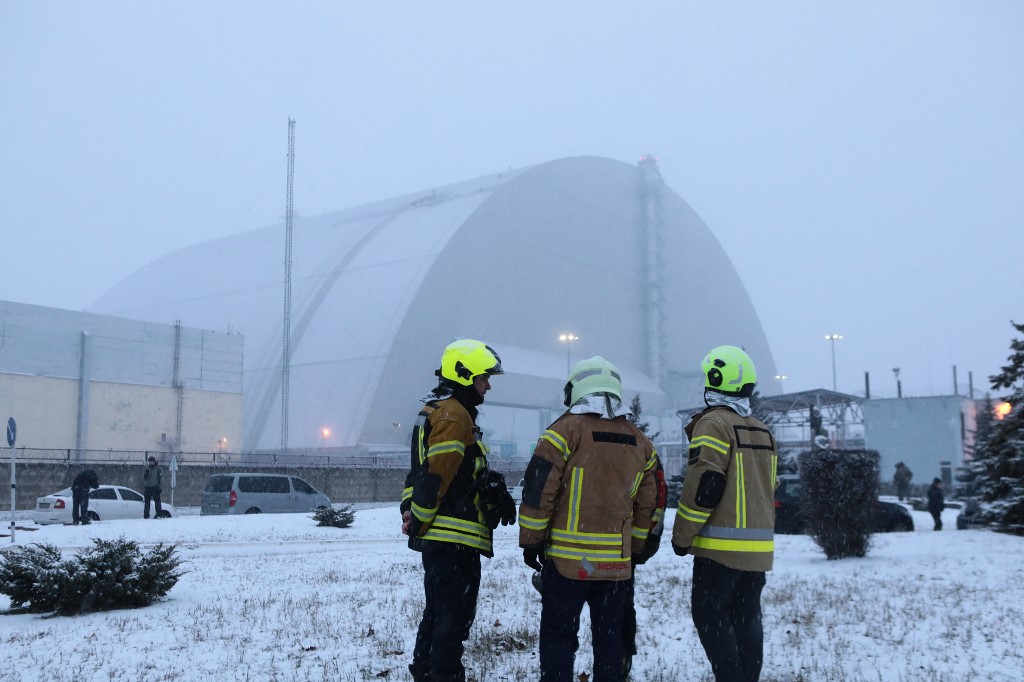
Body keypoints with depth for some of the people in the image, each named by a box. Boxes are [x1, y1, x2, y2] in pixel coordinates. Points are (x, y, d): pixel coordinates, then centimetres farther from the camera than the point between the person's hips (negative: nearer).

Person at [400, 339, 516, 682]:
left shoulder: (434, 411, 20)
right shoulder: (455, 416, -14)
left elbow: (422, 471, 18)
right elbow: (436, 477, -20)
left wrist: (411, 511, 10)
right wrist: (418, 522, -13)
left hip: (438, 537, 11)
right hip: (454, 537, -11)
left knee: (437, 612, 18)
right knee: (455, 616, -6)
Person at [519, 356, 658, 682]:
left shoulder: (566, 429, -9)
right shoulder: (639, 442, 9)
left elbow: (538, 490, -11)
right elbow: (647, 504, 13)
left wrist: (531, 541, -1)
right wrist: (634, 550, 21)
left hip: (568, 559, -5)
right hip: (617, 563, 5)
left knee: (558, 637, 3)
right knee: (609, 637, 15)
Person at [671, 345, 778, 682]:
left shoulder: (713, 424, -12)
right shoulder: (762, 432, 15)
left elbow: (703, 486, -17)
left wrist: (682, 536, -10)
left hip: (722, 546, -8)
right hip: (759, 546, 8)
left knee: (709, 615, -1)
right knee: (747, 617, 13)